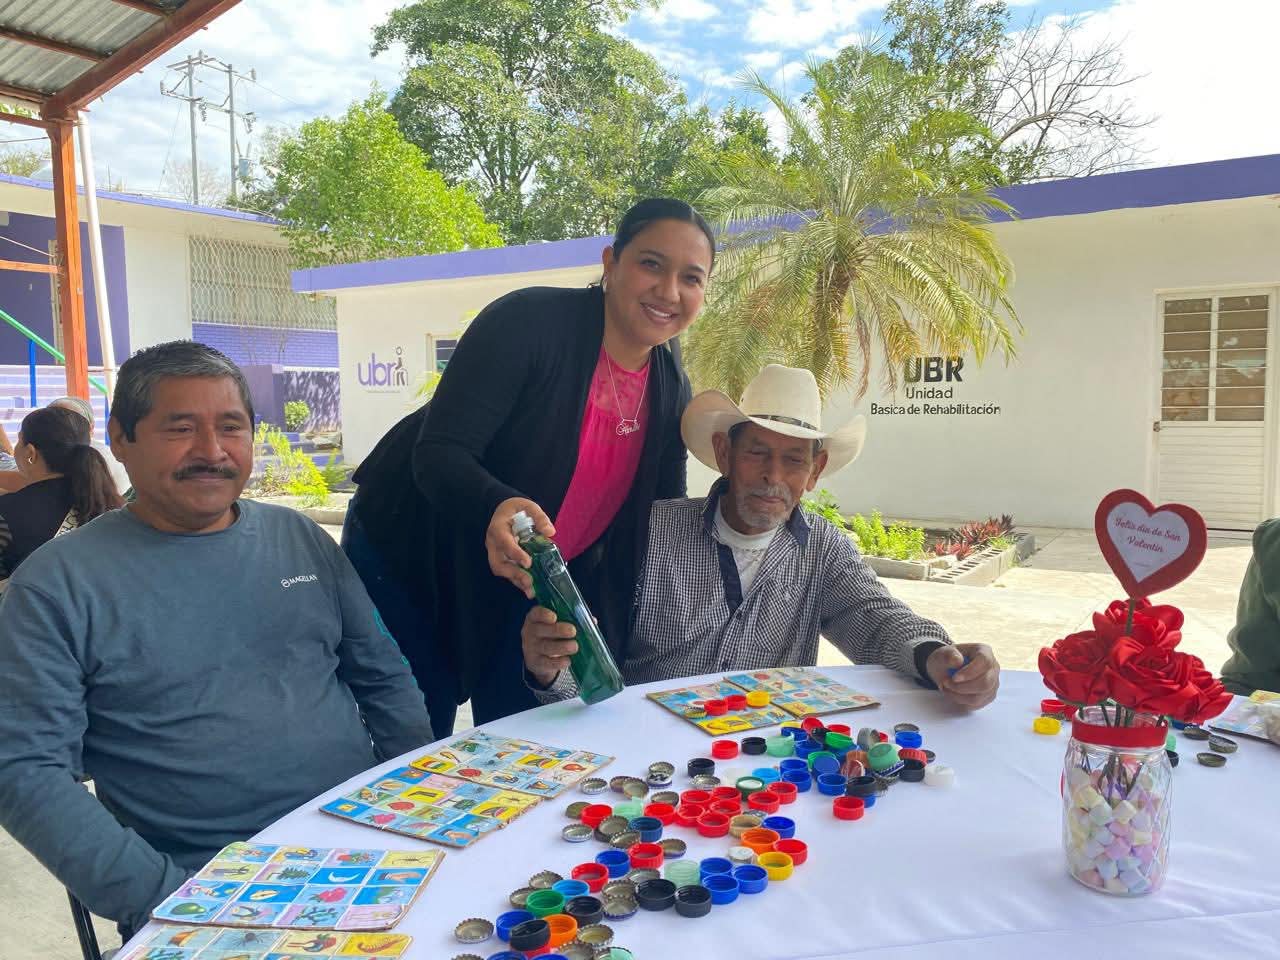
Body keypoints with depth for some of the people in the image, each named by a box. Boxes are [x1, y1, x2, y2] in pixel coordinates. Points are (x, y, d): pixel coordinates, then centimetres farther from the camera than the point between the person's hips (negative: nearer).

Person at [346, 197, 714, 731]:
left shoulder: (671, 390, -3)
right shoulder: (528, 321, -23)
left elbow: (658, 519, 3)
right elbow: (438, 451, -28)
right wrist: (496, 508, -49)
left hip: (525, 584, 5)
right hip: (410, 556, -5)